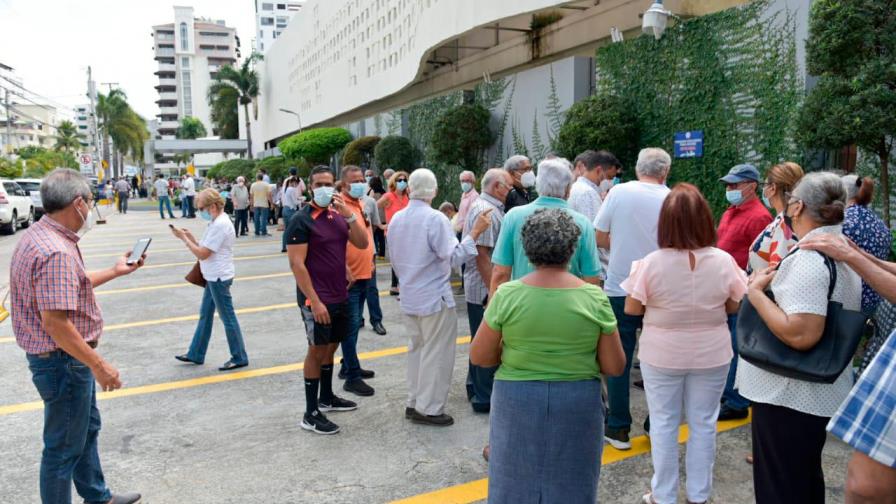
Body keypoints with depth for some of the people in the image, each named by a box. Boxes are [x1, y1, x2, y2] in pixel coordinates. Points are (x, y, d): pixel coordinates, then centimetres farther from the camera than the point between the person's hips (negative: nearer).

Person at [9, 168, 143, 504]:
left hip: (64, 359, 11)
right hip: (64, 362, -11)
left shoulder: (40, 236, 5)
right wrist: (99, 365, -25)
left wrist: (115, 272, 24)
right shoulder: (56, 252, -28)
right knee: (64, 447, 6)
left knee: (87, 427, 25)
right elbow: (55, 322, -31)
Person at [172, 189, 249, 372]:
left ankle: (239, 358, 10)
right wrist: (191, 237, 2)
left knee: (228, 317, -1)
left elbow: (203, 254, -21)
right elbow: (205, 249, 14)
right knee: (205, 315, 17)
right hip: (214, 277, 10)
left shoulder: (220, 225, -21)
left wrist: (184, 238, -12)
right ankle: (196, 354, 29)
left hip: (219, 278, -10)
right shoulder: (218, 221, 11)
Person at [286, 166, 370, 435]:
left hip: (340, 296, 7)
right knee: (317, 350, -1)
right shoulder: (301, 220, -13)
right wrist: (315, 301, -22)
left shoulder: (339, 215, 8)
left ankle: (326, 398, 33)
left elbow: (362, 243, 1)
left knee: (331, 346, 17)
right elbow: (296, 264, -18)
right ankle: (311, 414, 8)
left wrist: (349, 215, -13)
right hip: (316, 299, -7)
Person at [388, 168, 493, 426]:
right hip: (435, 297, -7)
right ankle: (429, 409, 9)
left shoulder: (396, 219, 5)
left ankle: (414, 402, 26)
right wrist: (475, 233, -19)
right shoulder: (435, 218, -19)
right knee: (437, 353, 3)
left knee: (417, 348, 19)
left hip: (409, 297, 8)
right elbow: (453, 257, -21)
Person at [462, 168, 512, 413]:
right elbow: (482, 255, -23)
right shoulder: (486, 211, -18)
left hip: (478, 287, 10)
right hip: (485, 288, -10)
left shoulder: (481, 206, 14)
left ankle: (475, 387, 33)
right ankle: (484, 398, 10)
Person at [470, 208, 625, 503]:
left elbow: (479, 357, -4)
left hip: (518, 401, 0)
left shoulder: (507, 295, -11)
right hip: (578, 404, 1)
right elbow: (615, 367, -4)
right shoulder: (595, 298, -10)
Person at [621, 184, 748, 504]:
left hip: (662, 355, -2)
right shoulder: (724, 261, -12)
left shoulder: (651, 263, -18)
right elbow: (735, 307, 0)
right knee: (703, 423, 16)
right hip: (711, 354, 2)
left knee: (663, 424, 12)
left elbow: (631, 309, -9)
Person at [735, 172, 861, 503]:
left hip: (789, 397, -10)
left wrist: (757, 293, -21)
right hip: (821, 392, 10)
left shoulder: (809, 258, -24)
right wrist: (776, 284, 11)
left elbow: (800, 334, -33)